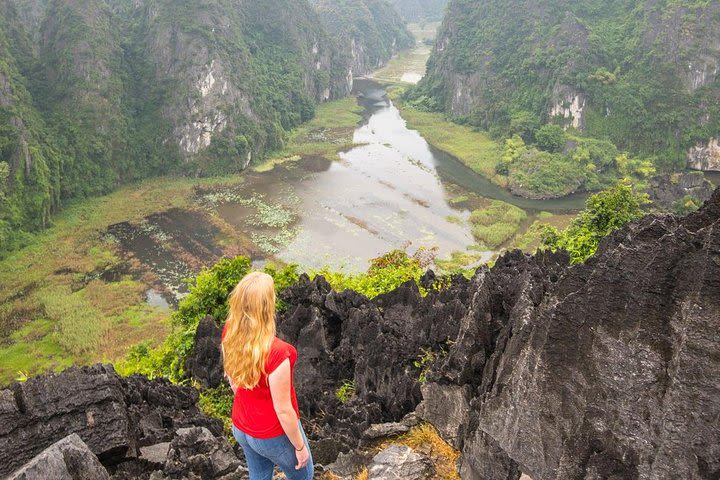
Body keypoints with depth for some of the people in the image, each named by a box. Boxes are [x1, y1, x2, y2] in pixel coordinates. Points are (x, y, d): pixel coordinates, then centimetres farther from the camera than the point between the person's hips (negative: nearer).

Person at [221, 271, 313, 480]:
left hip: (241, 427, 6)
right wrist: (300, 446, -9)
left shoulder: (229, 332, -17)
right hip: (274, 435, -6)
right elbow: (283, 410, -26)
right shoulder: (276, 352, -39)